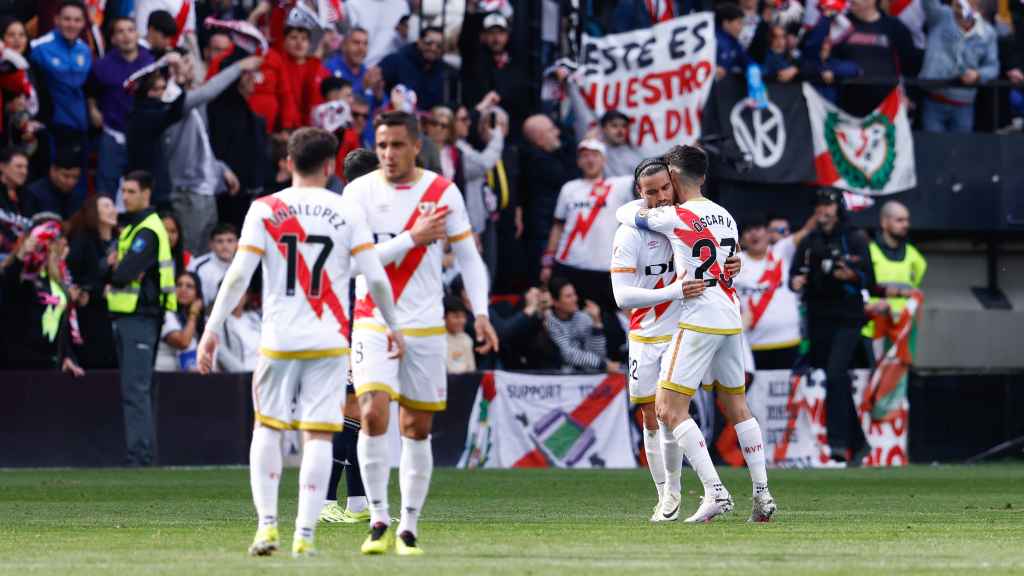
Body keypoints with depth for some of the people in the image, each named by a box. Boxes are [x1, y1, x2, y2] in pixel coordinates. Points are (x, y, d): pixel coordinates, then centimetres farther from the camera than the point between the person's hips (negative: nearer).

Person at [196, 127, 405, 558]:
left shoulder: (264, 210, 0)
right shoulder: (348, 212, 0)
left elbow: (238, 275, -6)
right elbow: (375, 277, -3)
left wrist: (212, 328, -2)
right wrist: (392, 326, 10)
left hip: (278, 340, 0)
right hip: (330, 341, 0)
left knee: (267, 428, 15)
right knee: (318, 436, 2)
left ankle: (267, 524, 5)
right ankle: (305, 535, -4)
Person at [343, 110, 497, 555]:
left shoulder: (443, 192, 1)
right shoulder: (359, 192, -3)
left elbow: (468, 256, 4)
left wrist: (480, 312, -7)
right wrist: (413, 238, -17)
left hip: (425, 327, 2)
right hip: (373, 324, -2)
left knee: (417, 429, 5)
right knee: (373, 414, -18)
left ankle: (409, 527, 14)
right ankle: (378, 520, -8)